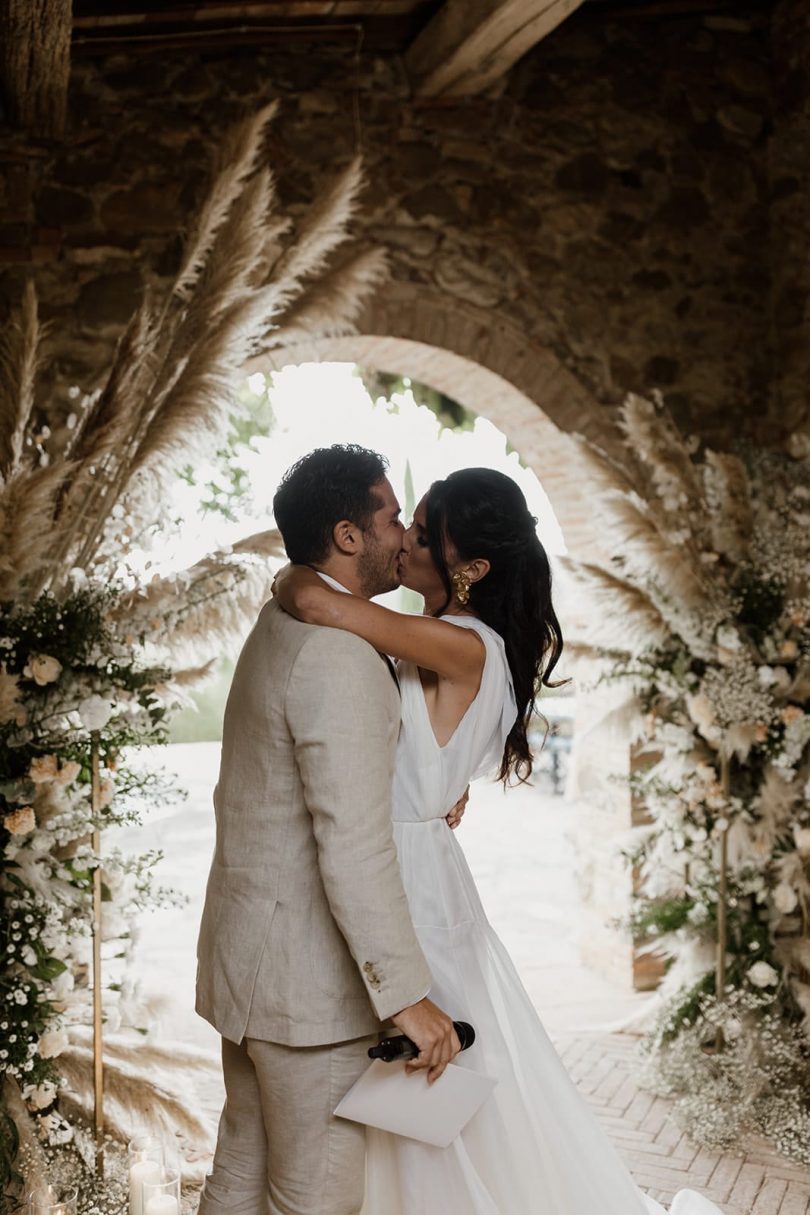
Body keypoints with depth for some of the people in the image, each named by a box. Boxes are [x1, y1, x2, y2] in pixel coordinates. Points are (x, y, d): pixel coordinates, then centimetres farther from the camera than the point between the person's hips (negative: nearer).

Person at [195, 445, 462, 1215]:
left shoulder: (281, 629, 9)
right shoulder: (342, 661, -23)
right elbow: (355, 848, -27)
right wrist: (407, 996, -24)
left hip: (246, 950, 10)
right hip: (308, 977, -10)